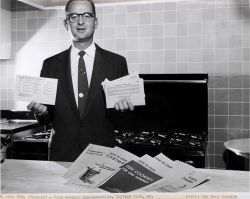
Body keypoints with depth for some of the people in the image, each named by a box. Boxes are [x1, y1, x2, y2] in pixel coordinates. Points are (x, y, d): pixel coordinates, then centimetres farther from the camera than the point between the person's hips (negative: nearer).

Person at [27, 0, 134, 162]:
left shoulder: (117, 62, -1)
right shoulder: (50, 65, 3)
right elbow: (47, 118, 7)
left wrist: (123, 106, -18)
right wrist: (41, 112, -14)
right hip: (62, 154, 1)